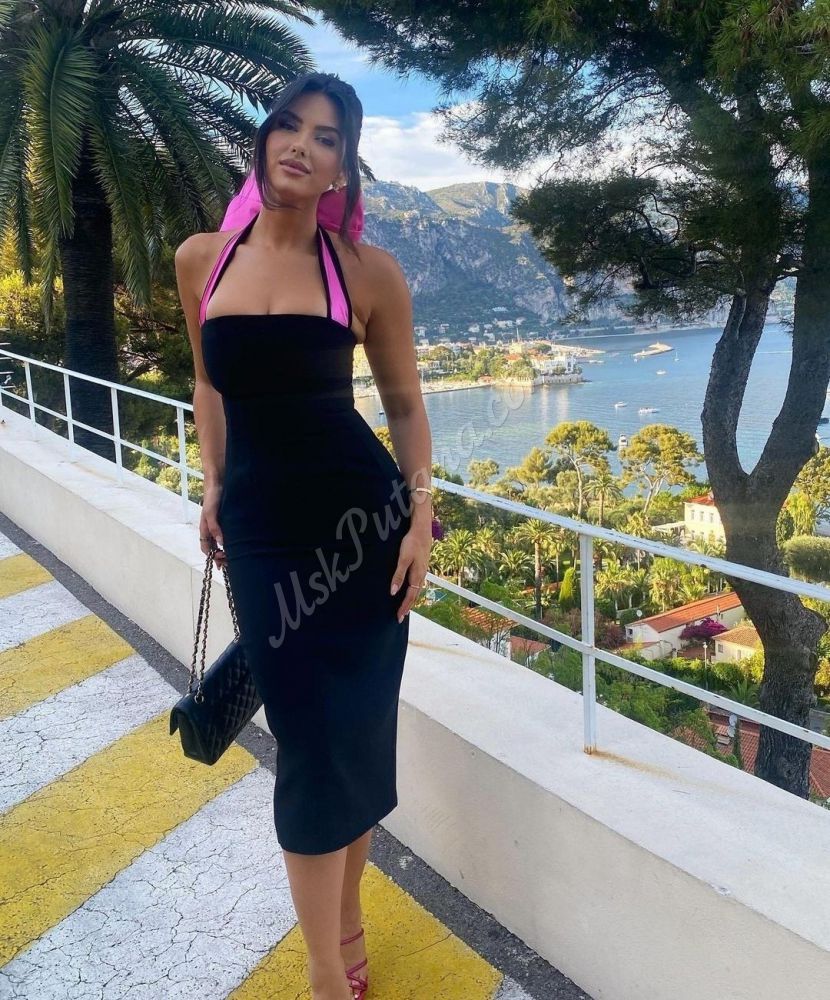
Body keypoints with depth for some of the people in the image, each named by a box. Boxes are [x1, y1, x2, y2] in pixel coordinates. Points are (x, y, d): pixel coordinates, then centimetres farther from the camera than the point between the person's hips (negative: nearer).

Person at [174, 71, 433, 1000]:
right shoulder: (200, 259, 5)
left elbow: (405, 403, 5)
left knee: (357, 728, 9)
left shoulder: (368, 270, -2)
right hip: (261, 526, 2)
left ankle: (344, 919, 36)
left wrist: (420, 514, -4)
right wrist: (212, 490, 12)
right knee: (308, 740, 7)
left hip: (362, 515, -1)